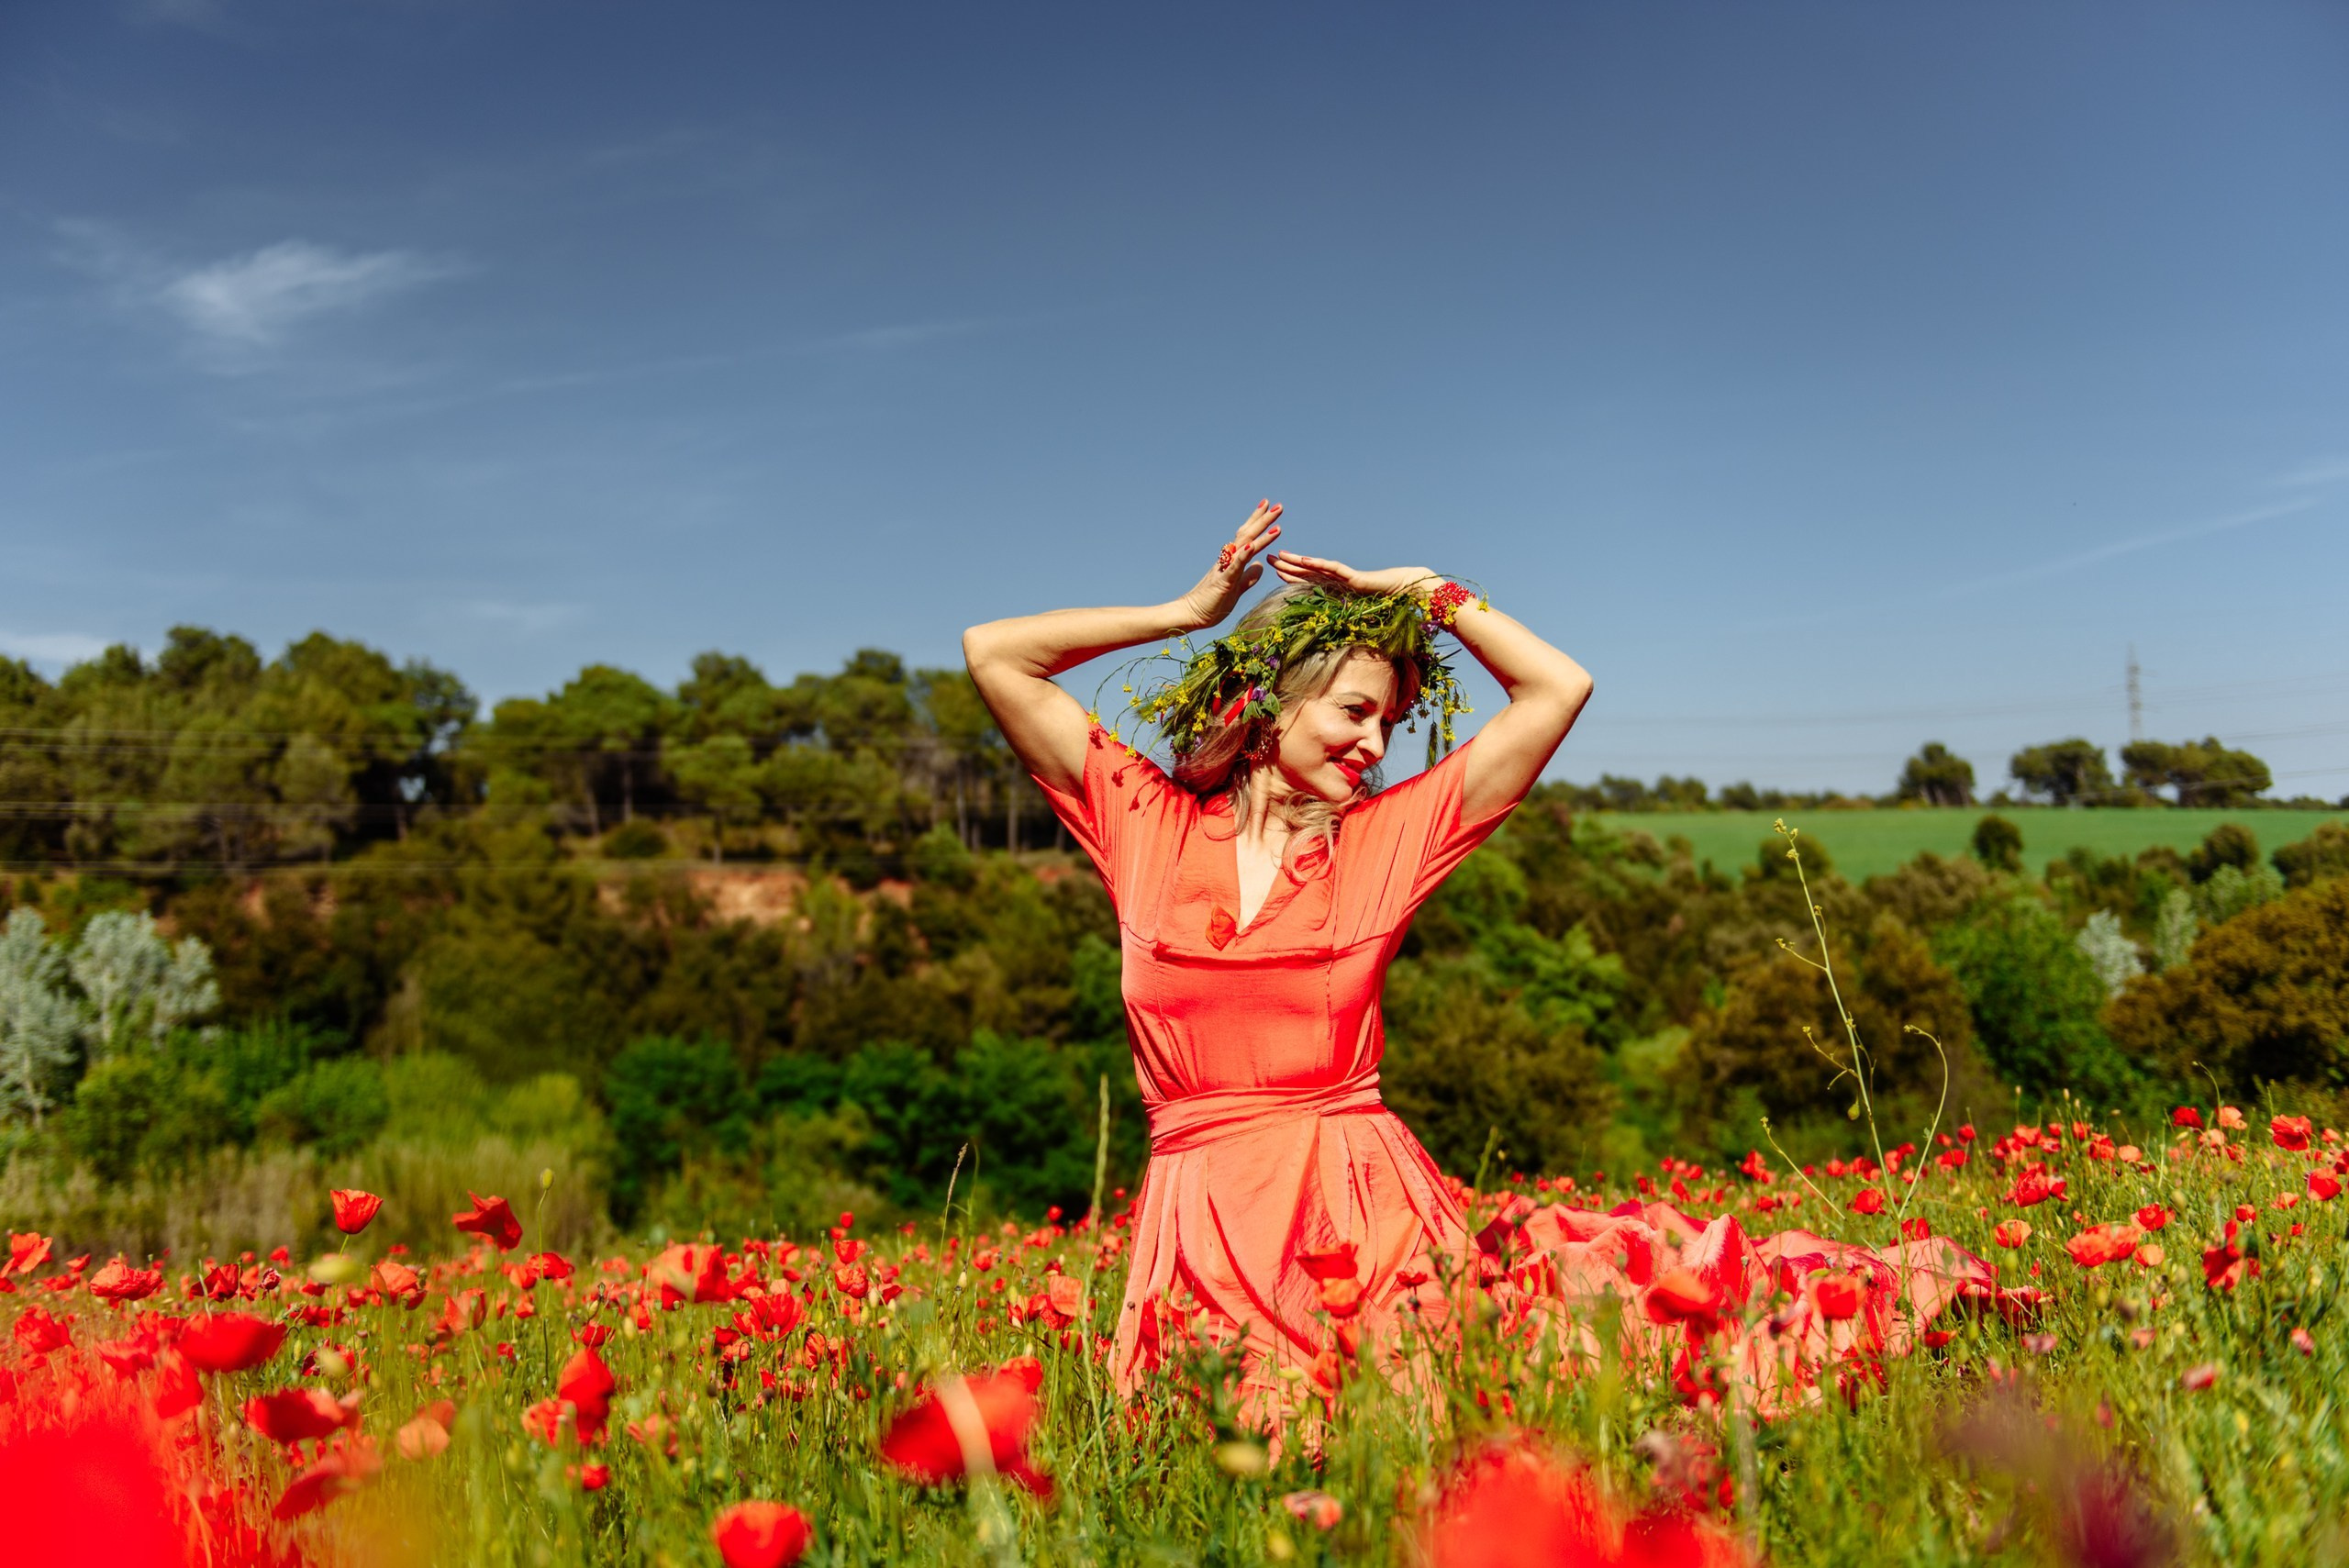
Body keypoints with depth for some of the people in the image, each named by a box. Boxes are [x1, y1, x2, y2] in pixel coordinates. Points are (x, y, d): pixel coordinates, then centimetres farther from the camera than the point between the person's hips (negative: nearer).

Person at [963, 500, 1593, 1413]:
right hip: (1201, 1228, 0)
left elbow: (1559, 688, 7)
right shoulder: (1148, 824, 6)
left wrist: (1427, 592, 11)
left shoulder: (1386, 838, 7)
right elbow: (994, 655, 5)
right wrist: (1189, 612, 8)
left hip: (1363, 1211, 0)